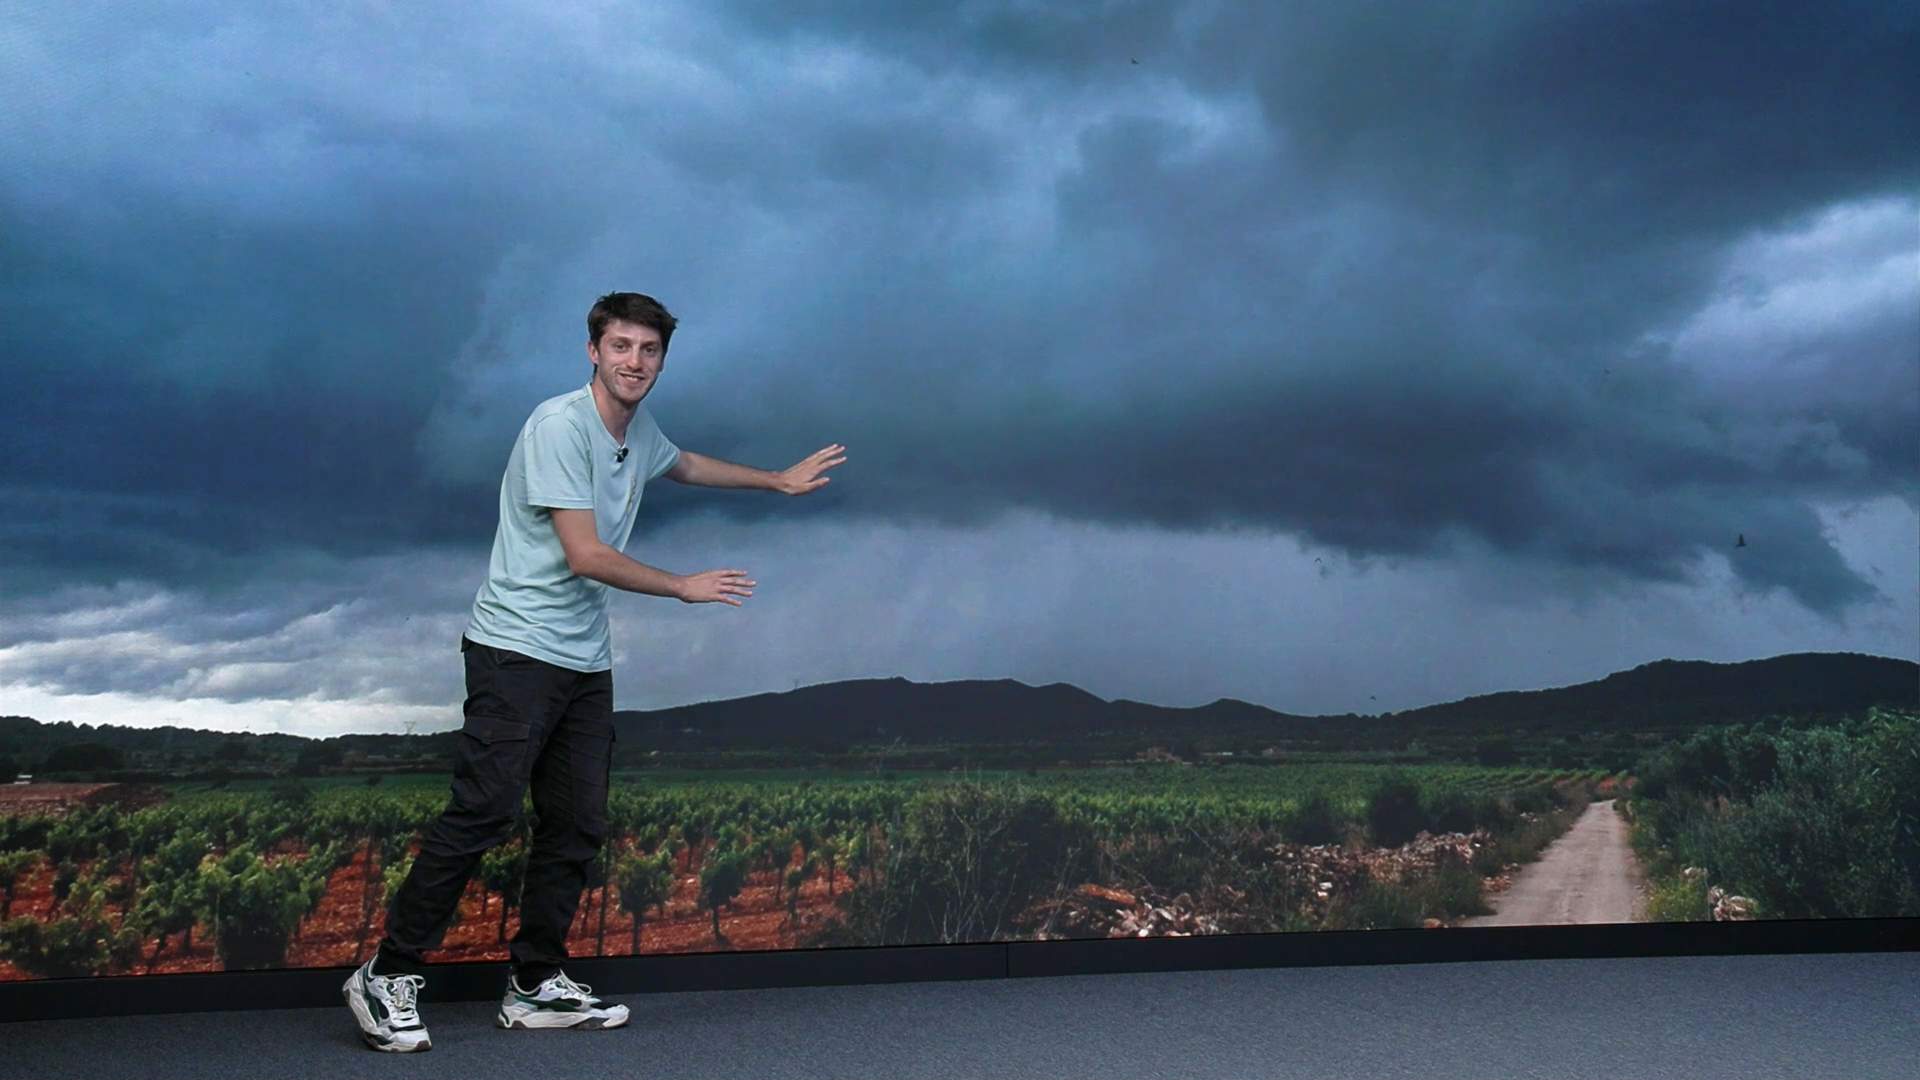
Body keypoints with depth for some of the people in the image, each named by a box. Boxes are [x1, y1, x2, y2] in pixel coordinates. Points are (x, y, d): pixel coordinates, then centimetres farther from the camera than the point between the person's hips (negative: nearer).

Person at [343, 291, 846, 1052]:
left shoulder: (639, 430, 11)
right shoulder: (560, 425, -15)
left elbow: (684, 465, 36)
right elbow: (586, 556, -20)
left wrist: (779, 480, 39)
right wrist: (687, 587, -9)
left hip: (586, 661, 8)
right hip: (517, 650, -8)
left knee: (578, 826, 6)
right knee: (484, 812, -12)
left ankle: (536, 986, 16)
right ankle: (388, 975, 1)